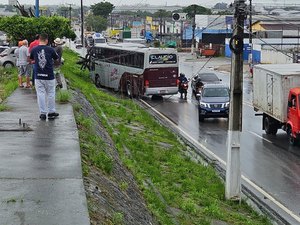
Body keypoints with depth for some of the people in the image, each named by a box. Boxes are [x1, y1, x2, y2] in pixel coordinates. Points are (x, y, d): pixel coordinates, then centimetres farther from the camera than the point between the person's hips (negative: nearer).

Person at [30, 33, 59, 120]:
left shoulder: (34, 50, -3)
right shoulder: (50, 49, -8)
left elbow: (31, 59, 15)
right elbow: (56, 59, 7)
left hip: (38, 76, 1)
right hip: (49, 76, -1)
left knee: (40, 94, 6)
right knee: (50, 94, 11)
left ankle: (43, 113, 5)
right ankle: (51, 112, 17)